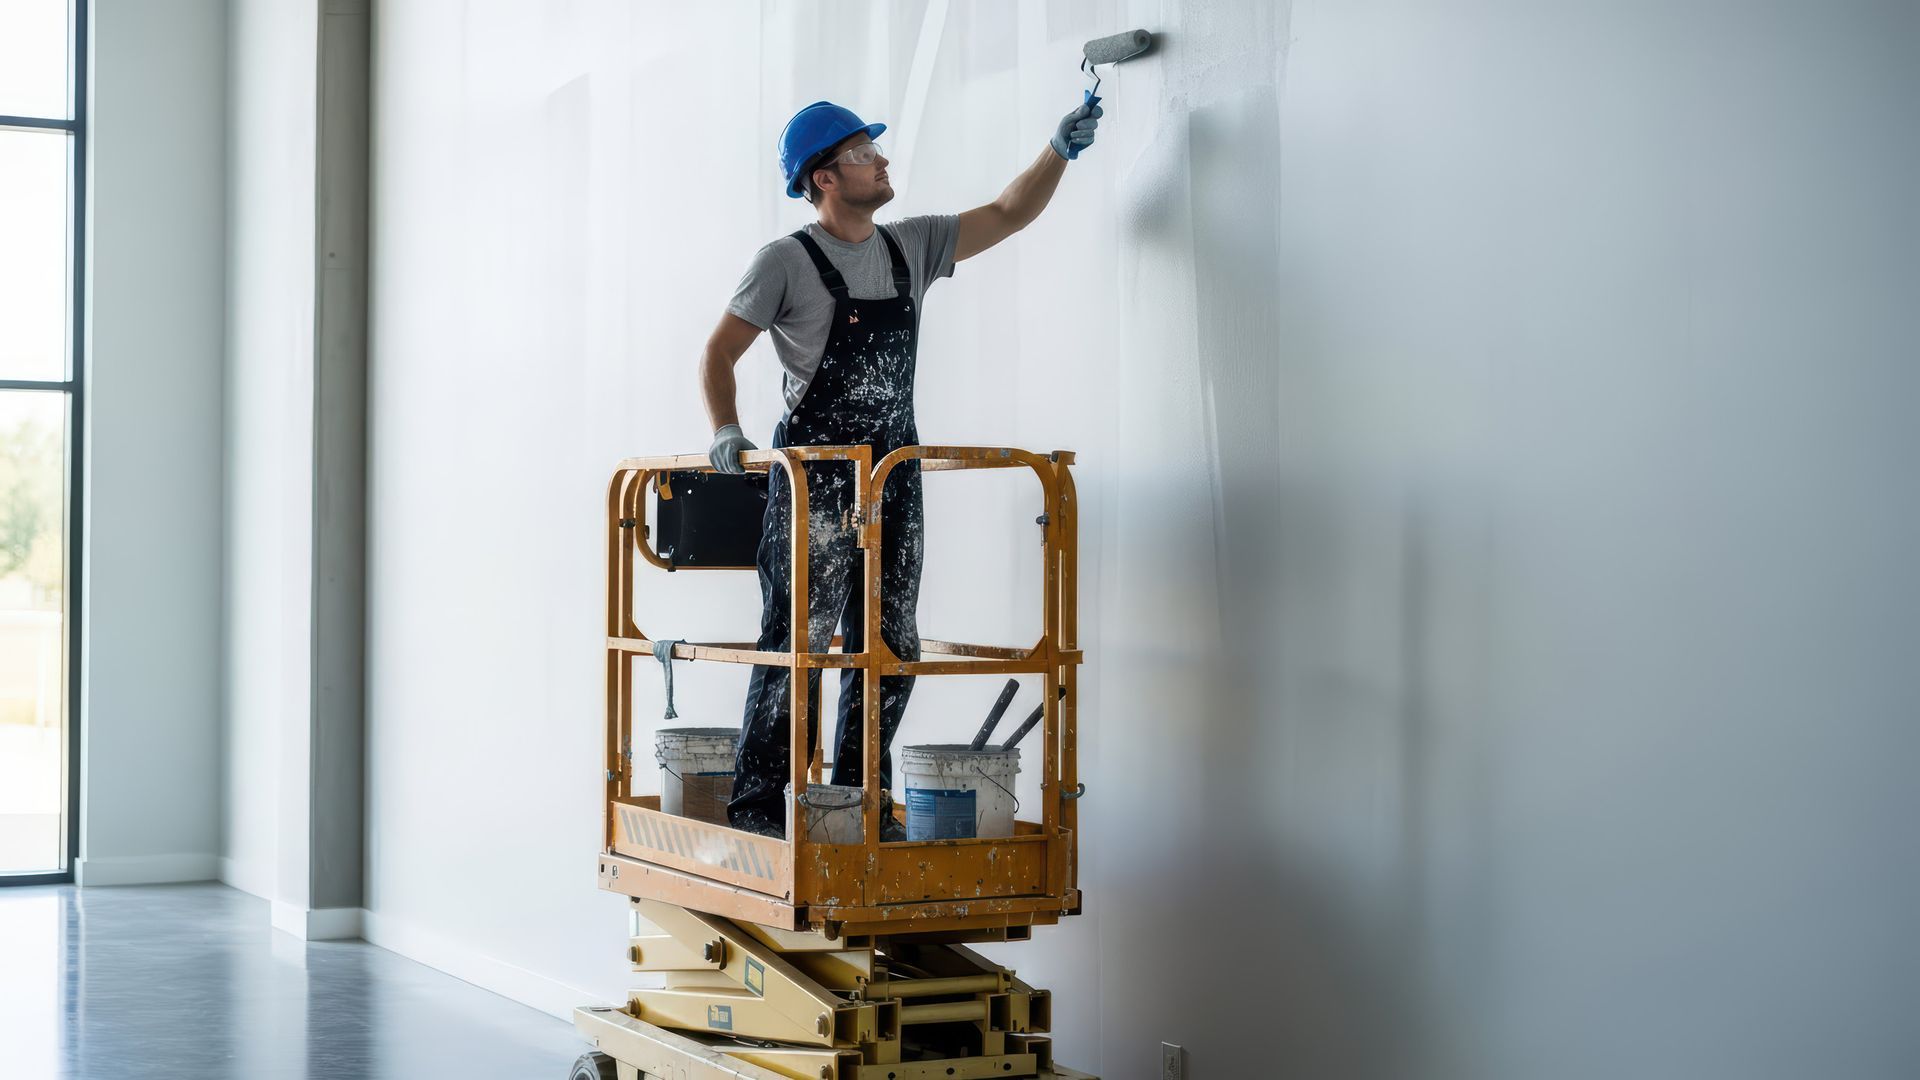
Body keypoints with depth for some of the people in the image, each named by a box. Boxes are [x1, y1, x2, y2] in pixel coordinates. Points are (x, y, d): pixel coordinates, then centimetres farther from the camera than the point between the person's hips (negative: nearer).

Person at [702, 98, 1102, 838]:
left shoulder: (912, 247, 11)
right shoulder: (787, 263, -5)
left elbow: (1008, 215, 17)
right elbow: (719, 352, -3)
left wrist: (1060, 150, 5)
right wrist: (725, 432, -17)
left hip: (895, 477, 6)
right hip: (815, 479, -6)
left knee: (890, 649, 8)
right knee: (799, 644, -8)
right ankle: (758, 805, -1)